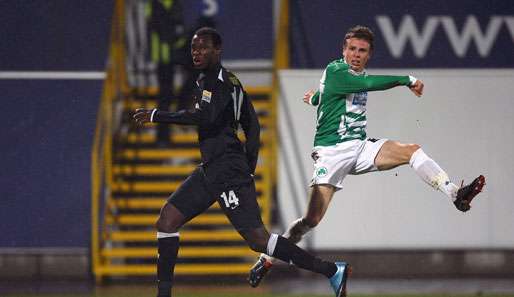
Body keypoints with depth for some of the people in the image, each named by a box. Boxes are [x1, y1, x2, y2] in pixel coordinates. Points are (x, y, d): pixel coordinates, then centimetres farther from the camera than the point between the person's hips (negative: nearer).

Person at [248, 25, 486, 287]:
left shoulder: (357, 74, 14)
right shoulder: (335, 71, -12)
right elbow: (371, 83, -26)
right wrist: (409, 80, -17)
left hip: (360, 147, 7)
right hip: (331, 152, -7)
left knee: (412, 150, -12)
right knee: (312, 219, -14)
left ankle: (456, 195, -20)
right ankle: (266, 260, 1)